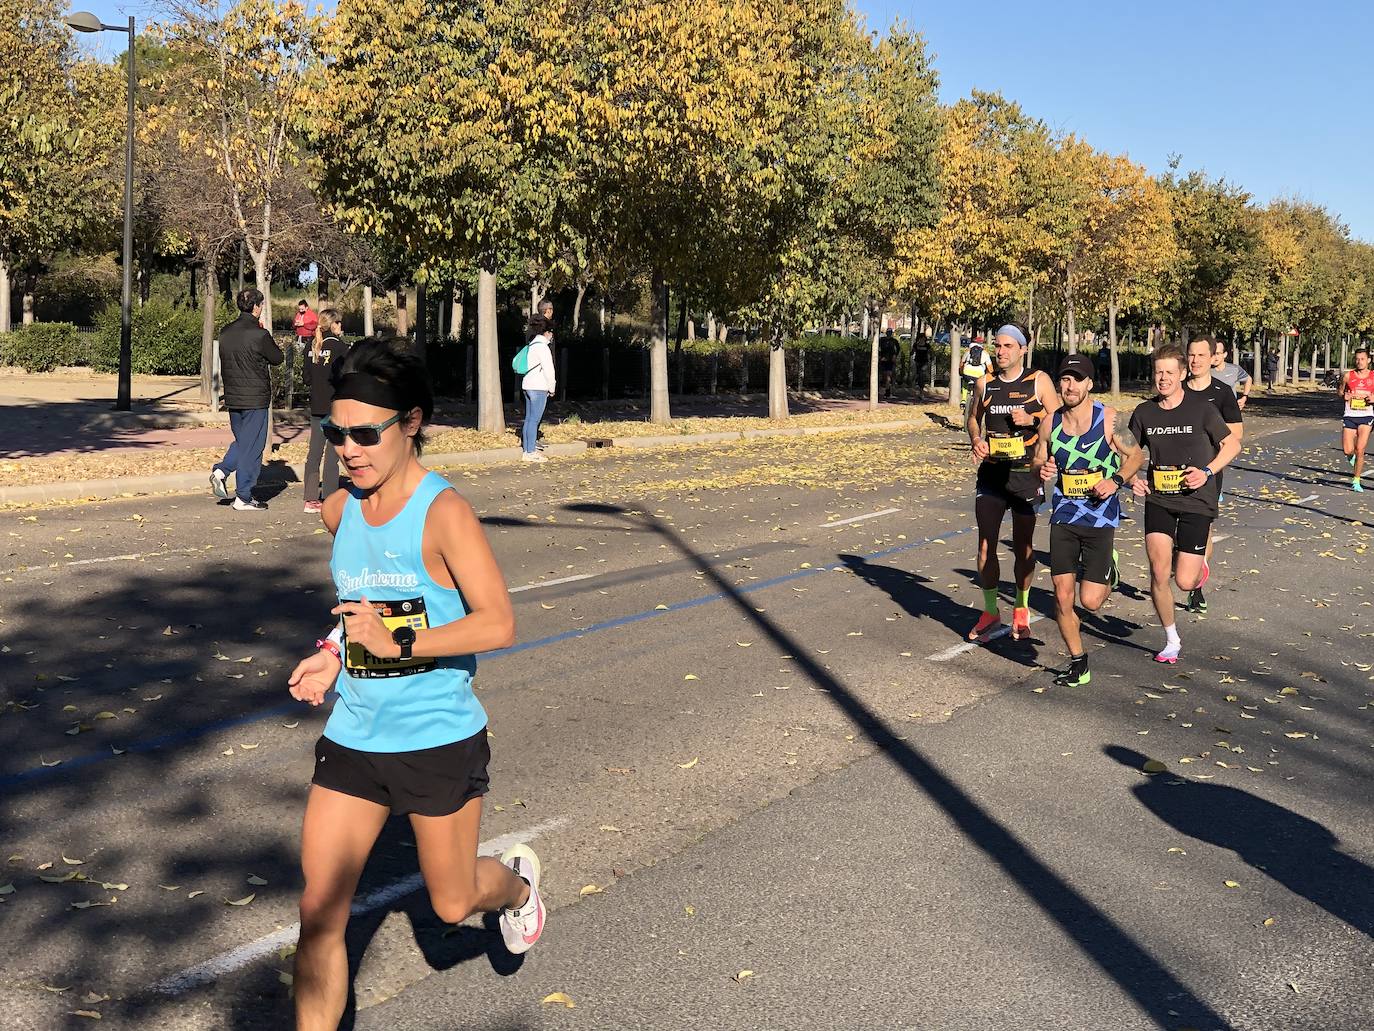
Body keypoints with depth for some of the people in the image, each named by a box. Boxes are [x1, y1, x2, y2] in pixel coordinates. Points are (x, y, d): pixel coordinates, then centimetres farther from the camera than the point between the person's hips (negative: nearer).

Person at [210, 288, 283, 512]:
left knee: (242, 441, 24)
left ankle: (221, 471, 4)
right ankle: (243, 498, 7)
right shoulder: (259, 335, -16)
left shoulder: (225, 332, 5)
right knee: (252, 447, 3)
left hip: (232, 398, 6)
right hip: (255, 399, -6)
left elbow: (224, 364, 13)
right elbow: (277, 358, -1)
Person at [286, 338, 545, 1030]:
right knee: (318, 913, 3)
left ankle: (516, 881, 49)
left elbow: (498, 623, -23)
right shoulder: (339, 511, 2)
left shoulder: (443, 511, -17)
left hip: (439, 743, -5)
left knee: (452, 905, 15)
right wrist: (335, 655, 4)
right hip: (352, 739, 5)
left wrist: (398, 644, -28)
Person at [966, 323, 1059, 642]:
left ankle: (1021, 610, 23)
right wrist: (976, 440, 0)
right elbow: (973, 417, 20)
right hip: (991, 473, 2)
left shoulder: (1038, 381, -2)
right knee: (986, 545, 0)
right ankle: (990, 611, 14)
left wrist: (1031, 420, -17)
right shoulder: (984, 383, 6)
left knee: (1023, 546, 7)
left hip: (1026, 474, -2)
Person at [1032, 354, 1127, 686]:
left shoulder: (1109, 420, -9)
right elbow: (1038, 461, 12)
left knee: (1090, 601, -5)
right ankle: (1077, 663, 19)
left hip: (1100, 518, -3)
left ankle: (1108, 571, 31)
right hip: (1063, 517, 3)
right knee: (1062, 596, 0)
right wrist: (1042, 470, -11)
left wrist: (1116, 481, -18)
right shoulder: (1050, 423, 0)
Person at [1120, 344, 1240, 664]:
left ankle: (1198, 561, 33)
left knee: (1185, 581, -7)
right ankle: (1171, 641, 13)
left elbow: (1232, 444, 1)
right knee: (1158, 573, -8)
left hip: (1196, 500, -2)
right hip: (1158, 500, 3)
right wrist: (1131, 477, -4)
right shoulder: (1144, 412, 2)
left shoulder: (1201, 408, -8)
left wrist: (1207, 472, -14)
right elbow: (1135, 452, 16)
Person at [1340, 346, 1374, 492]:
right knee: (1347, 451, -7)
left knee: (1360, 450, -9)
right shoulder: (1348, 376, 2)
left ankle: (1356, 481, 7)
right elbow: (1340, 393, 13)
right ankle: (1351, 456, 33)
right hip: (1350, 416, 1)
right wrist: (1344, 397, -8)